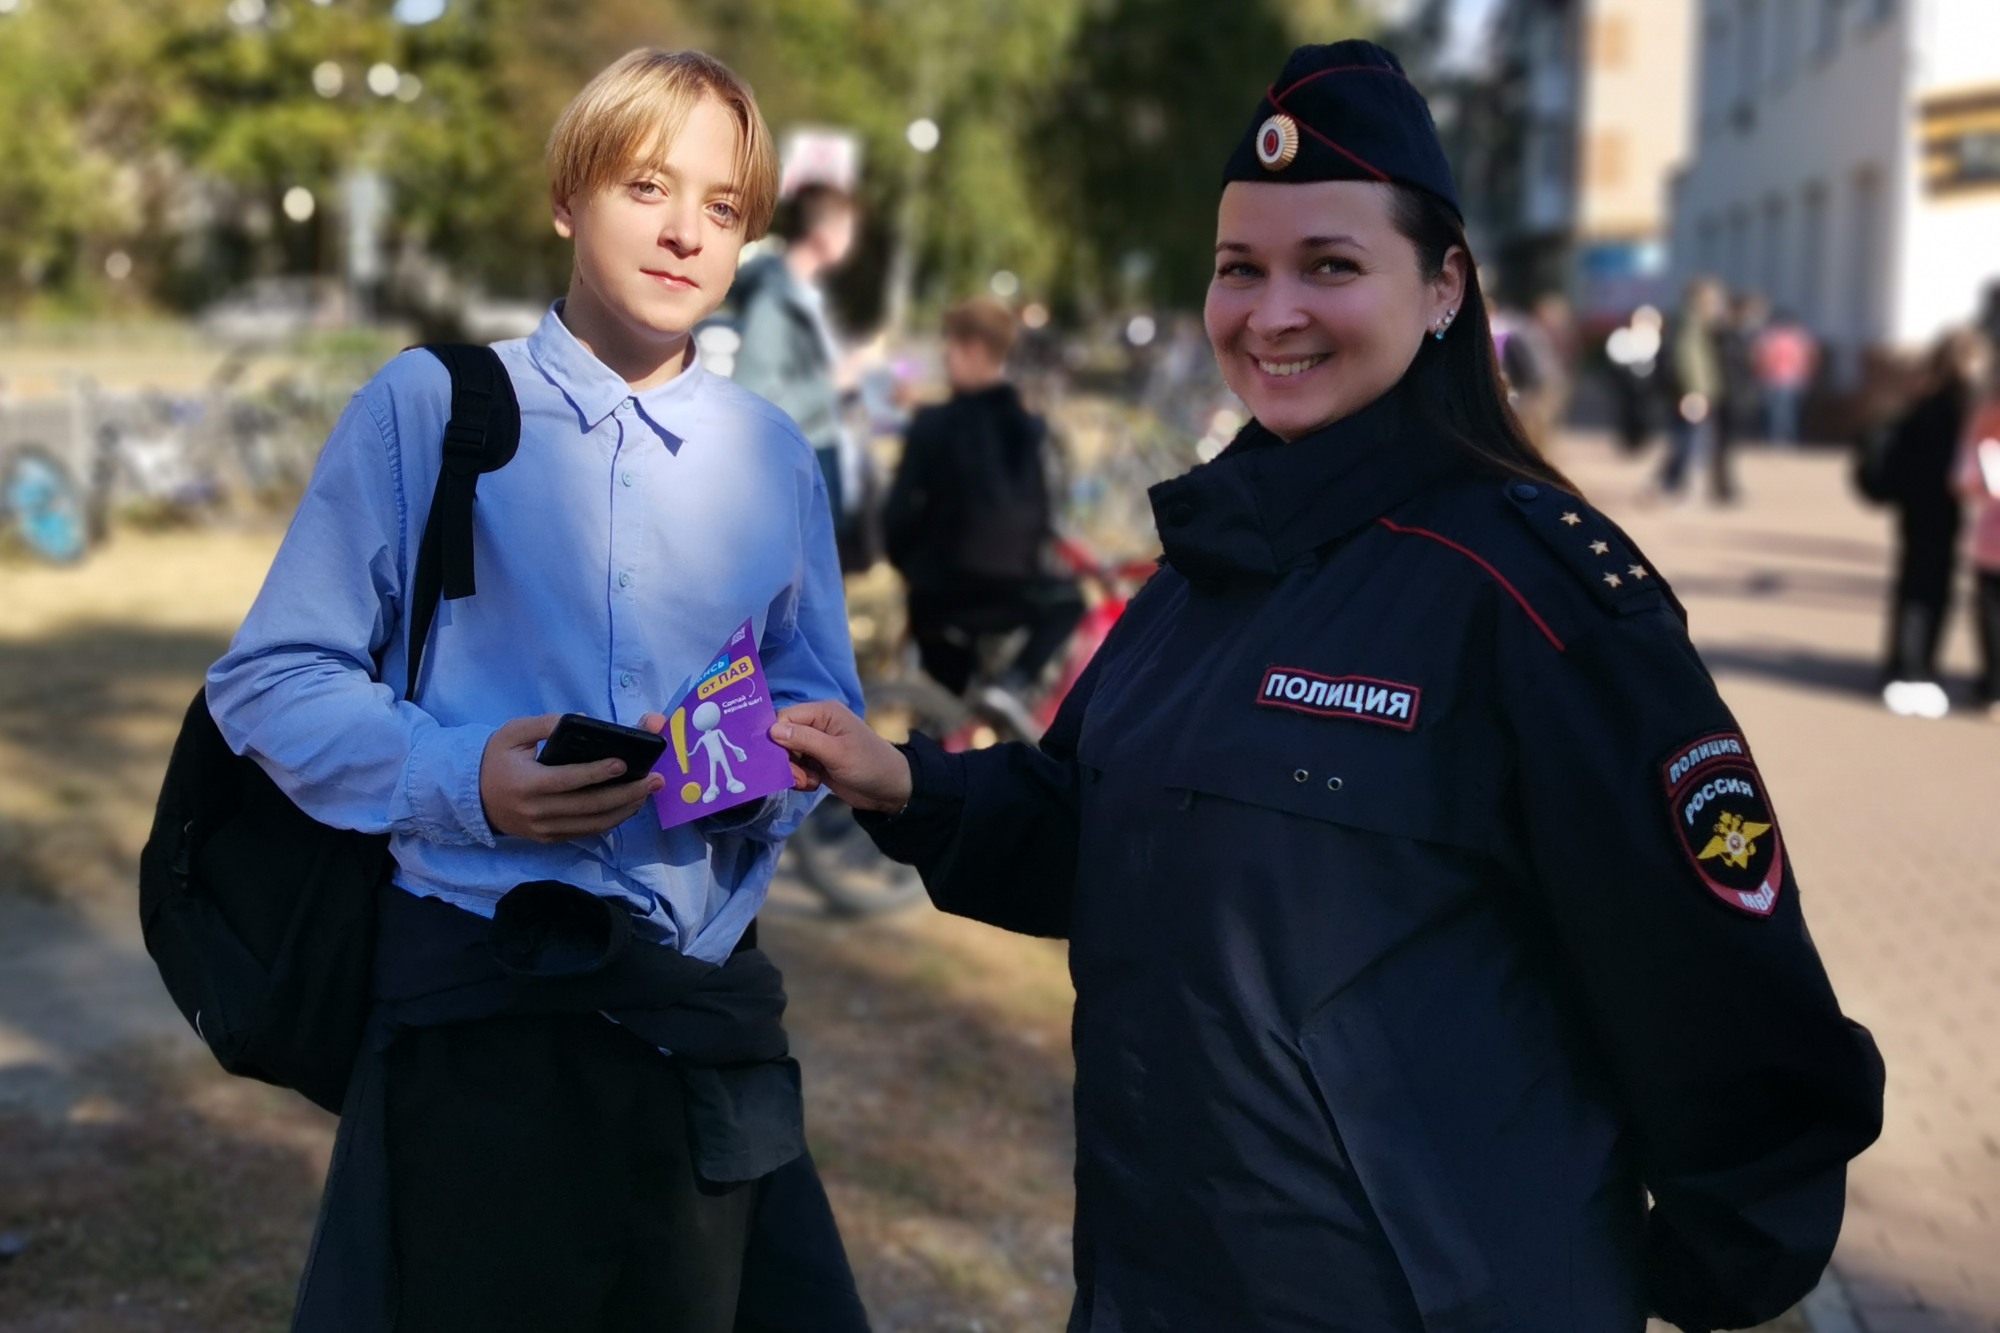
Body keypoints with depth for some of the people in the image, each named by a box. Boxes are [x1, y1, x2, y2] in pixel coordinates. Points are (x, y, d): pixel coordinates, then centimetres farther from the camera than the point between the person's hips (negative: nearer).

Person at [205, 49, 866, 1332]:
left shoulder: (774, 455, 12)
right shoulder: (430, 407, 0)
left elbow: (823, 705, 17)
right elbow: (270, 679, -1)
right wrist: (458, 779, -18)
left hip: (705, 1000, 4)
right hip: (476, 993, -3)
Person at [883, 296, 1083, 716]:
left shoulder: (933, 424, -12)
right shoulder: (1031, 428, -2)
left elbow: (899, 515, -10)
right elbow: (1042, 514, 5)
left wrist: (911, 568, 10)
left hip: (939, 595, -1)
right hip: (1008, 594, 1)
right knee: (1066, 600, 32)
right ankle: (1010, 686, 11)